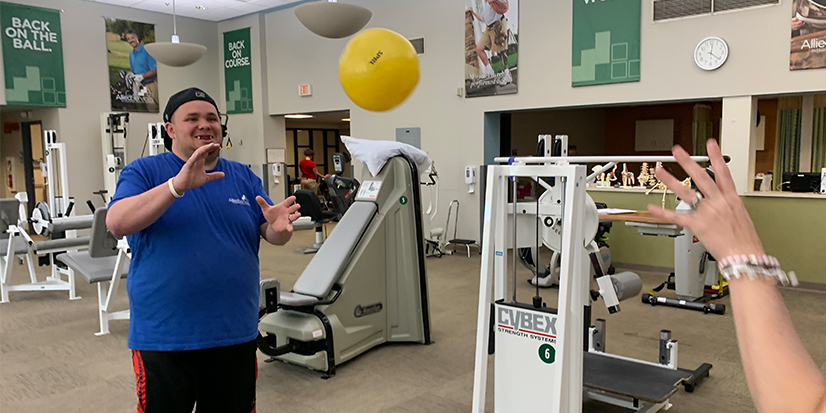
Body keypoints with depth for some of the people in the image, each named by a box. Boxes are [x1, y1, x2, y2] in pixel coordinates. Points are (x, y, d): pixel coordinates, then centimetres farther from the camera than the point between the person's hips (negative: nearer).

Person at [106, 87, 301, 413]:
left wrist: (279, 227, -20)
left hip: (236, 335, 4)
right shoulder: (143, 172, -2)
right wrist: (178, 185, -30)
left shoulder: (243, 177, 7)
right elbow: (116, 223, -18)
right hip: (163, 339, -3)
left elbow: (272, 236, 4)